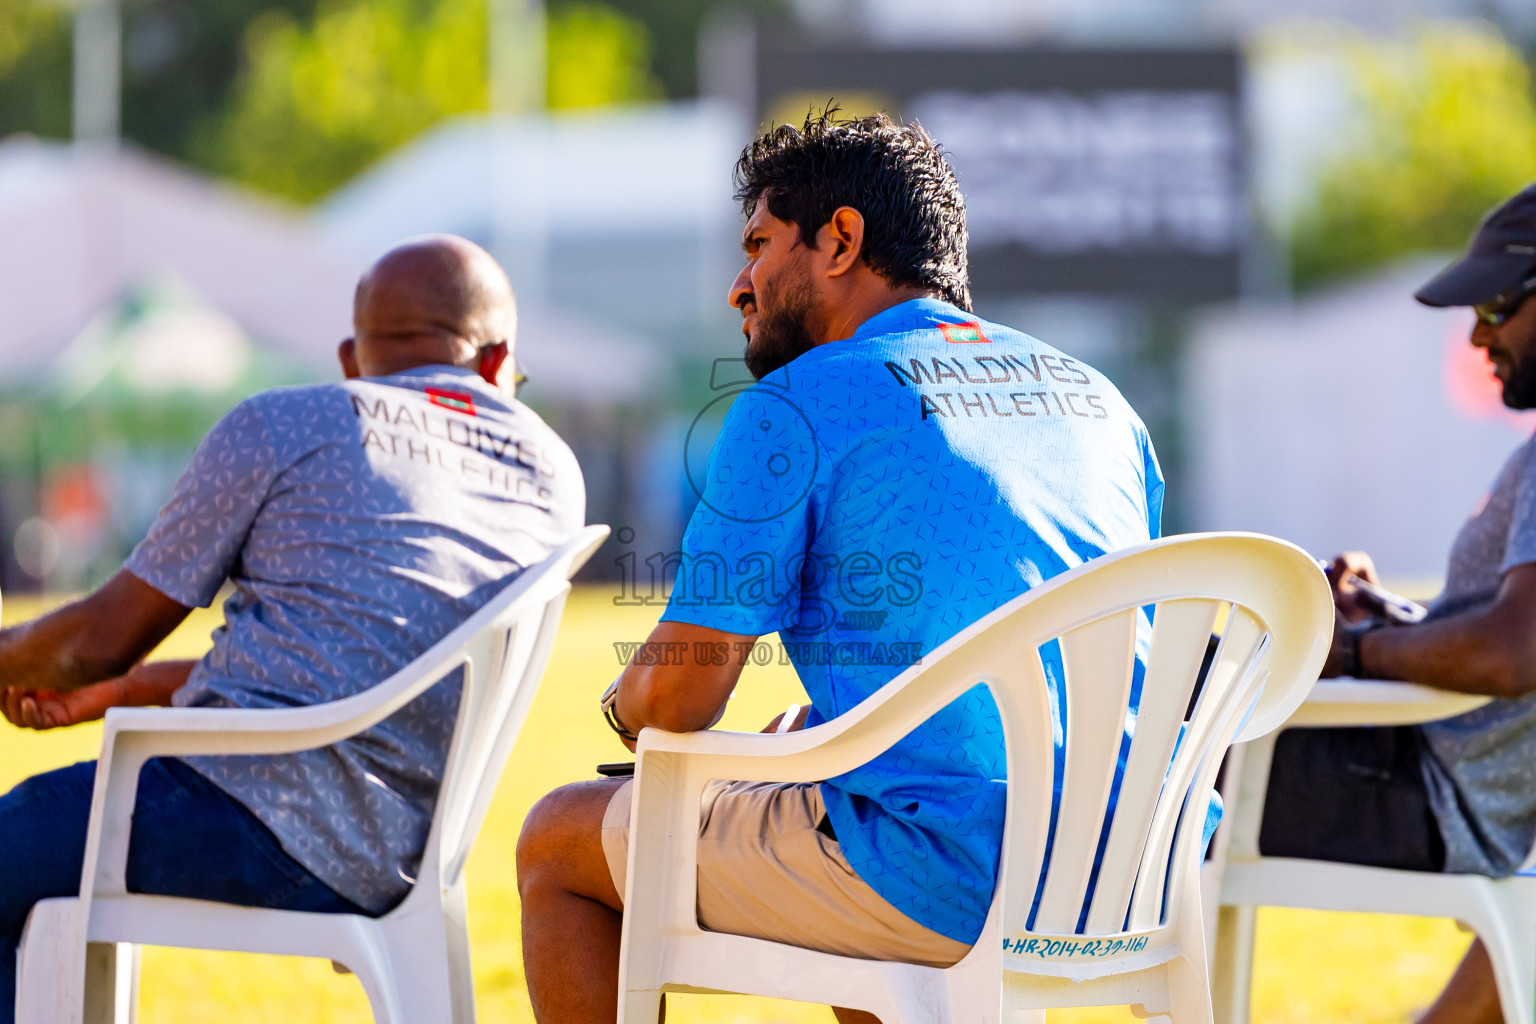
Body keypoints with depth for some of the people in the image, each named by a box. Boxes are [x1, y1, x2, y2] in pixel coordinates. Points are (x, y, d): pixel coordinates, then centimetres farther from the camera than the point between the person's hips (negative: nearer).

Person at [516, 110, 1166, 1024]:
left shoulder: (797, 405, -5)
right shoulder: (1097, 396, 15)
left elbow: (681, 694, -7)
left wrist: (630, 702, 19)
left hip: (945, 884, -7)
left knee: (559, 841, 14)